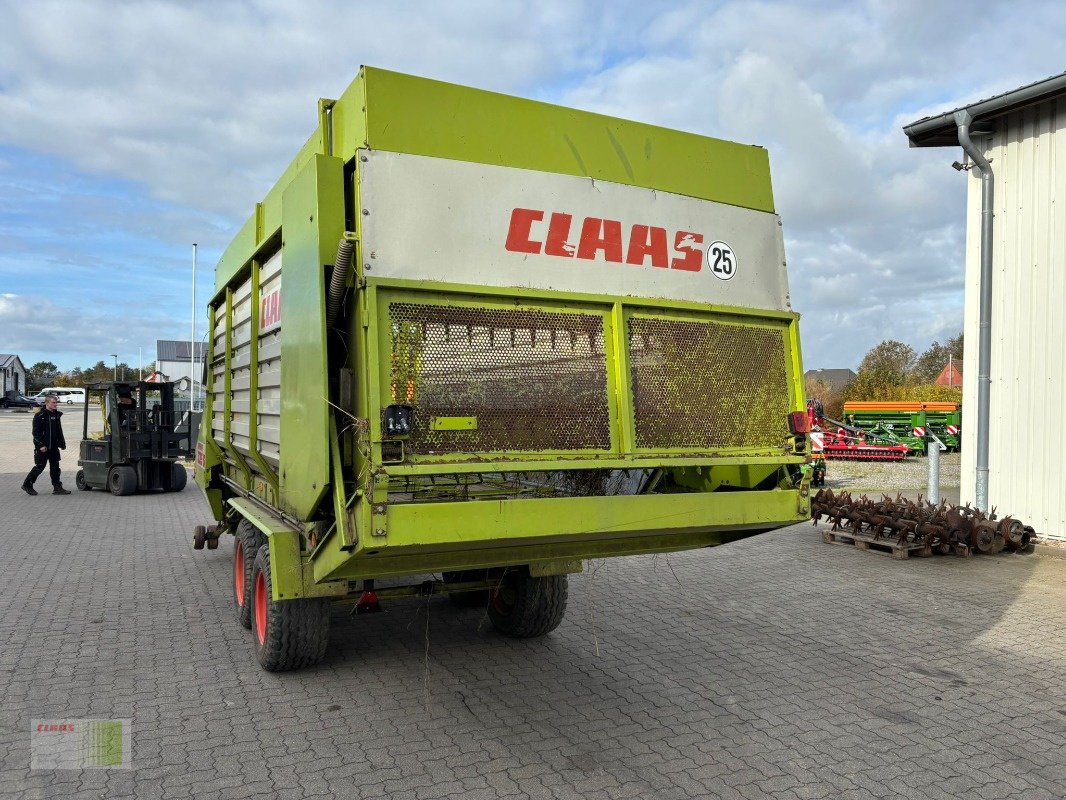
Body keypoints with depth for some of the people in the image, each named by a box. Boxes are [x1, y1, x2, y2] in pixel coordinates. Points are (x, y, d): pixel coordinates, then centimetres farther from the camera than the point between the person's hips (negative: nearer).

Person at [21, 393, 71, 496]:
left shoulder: (56, 415, 11)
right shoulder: (40, 416, -10)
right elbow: (36, 432, -13)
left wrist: (62, 443, 15)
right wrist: (41, 445, -19)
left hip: (54, 447, 7)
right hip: (42, 447, -7)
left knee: (55, 467, 6)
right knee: (39, 467, -1)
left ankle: (57, 487, 9)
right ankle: (27, 485, 15)